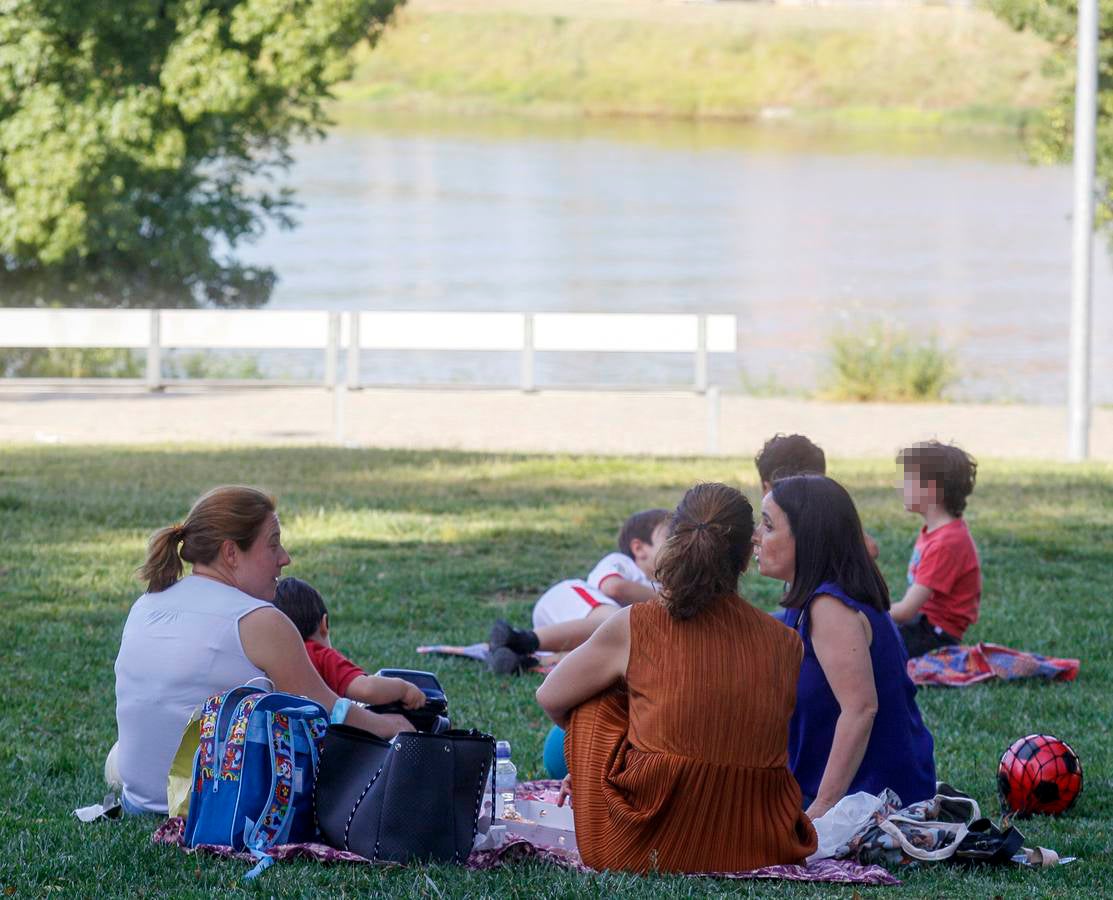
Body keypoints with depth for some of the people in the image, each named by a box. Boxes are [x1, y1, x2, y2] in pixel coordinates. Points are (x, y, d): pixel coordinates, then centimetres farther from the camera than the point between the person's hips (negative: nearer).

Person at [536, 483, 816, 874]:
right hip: (761, 848, 5)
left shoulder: (633, 627, -4)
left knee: (594, 705, 20)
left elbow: (550, 698, 12)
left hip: (646, 852, -5)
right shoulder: (785, 644, 3)